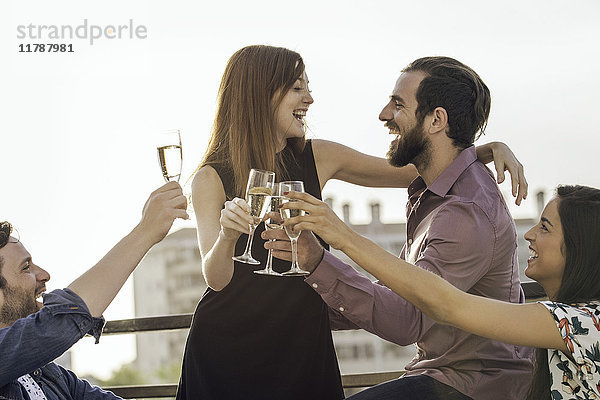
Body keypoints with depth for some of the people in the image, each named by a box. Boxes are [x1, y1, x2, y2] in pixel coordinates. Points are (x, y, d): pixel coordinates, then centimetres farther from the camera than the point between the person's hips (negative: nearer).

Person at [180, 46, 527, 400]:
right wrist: (228, 236, -38)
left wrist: (490, 150, -9)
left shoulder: (318, 159, 2)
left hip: (303, 344, 3)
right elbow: (216, 279, -17)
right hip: (227, 343, -3)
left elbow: (419, 171, 6)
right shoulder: (212, 179, -8)